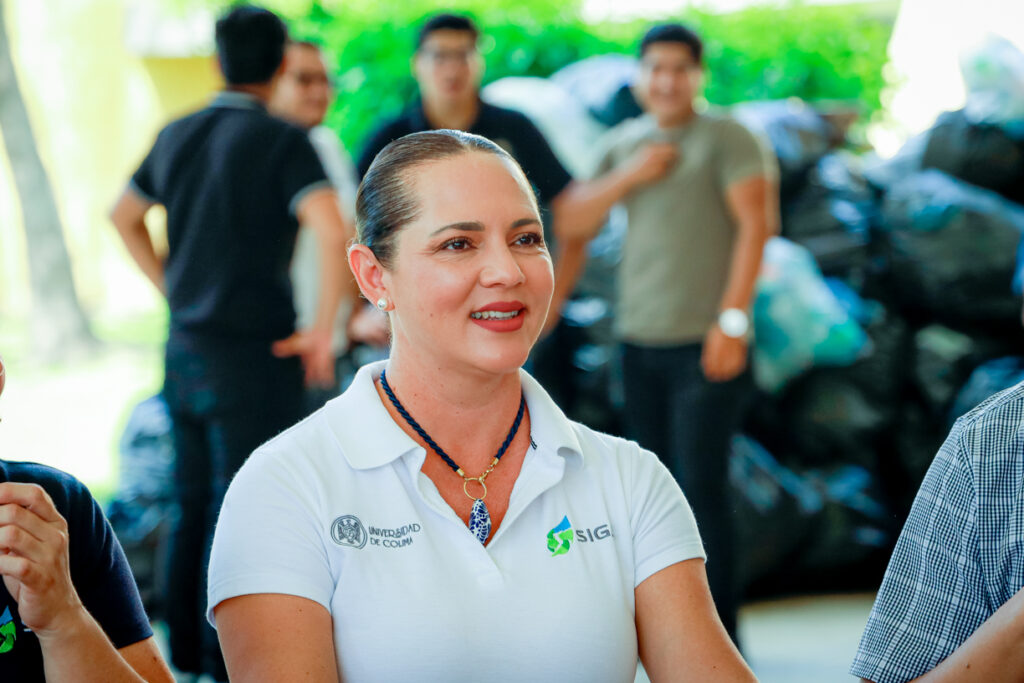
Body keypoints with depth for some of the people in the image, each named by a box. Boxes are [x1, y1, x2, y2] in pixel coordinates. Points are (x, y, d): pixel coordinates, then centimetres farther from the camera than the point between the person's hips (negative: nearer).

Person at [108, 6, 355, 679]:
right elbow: (335, 232, -27)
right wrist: (323, 330, -17)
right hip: (253, 354, -7)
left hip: (186, 347, 7)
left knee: (196, 506, 18)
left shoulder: (178, 135, 8)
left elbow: (124, 216, 22)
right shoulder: (282, 142, -13)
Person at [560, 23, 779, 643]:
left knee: (702, 484, -10)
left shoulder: (727, 137, -2)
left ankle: (719, 634, -5)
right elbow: (580, 226, 11)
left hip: (706, 342, -6)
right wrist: (626, 176, -6)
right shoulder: (623, 143, 15)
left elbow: (756, 224, -9)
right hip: (641, 340, 6)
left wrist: (732, 320, -15)